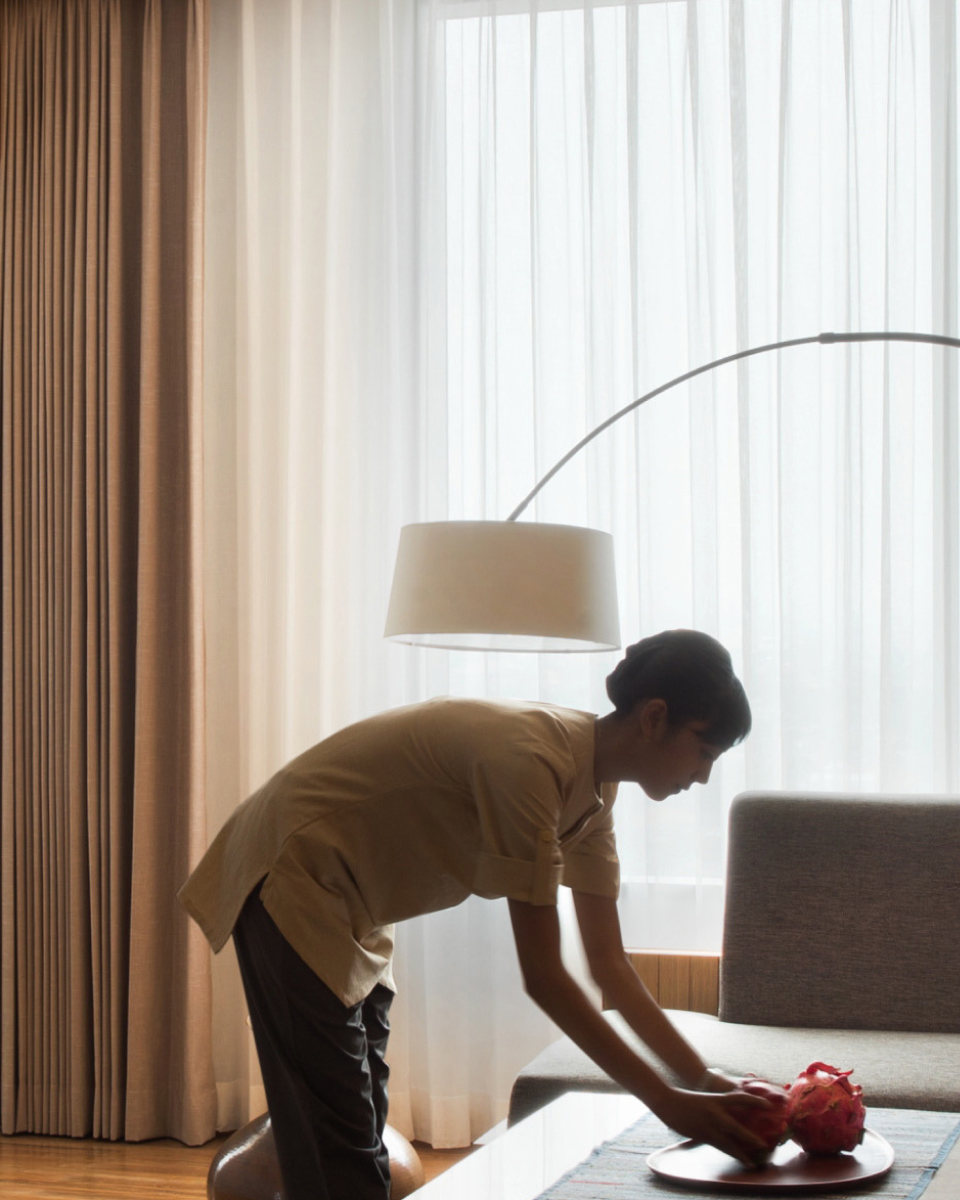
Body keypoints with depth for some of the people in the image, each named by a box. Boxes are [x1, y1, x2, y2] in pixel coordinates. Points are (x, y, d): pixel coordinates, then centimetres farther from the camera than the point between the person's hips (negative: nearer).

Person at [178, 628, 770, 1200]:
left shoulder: (594, 786, 0)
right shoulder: (528, 760, -30)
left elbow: (610, 964, 3)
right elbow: (543, 977, -29)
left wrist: (704, 1078, -7)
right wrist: (668, 1101, -27)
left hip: (352, 907, 10)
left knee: (360, 1138, 13)